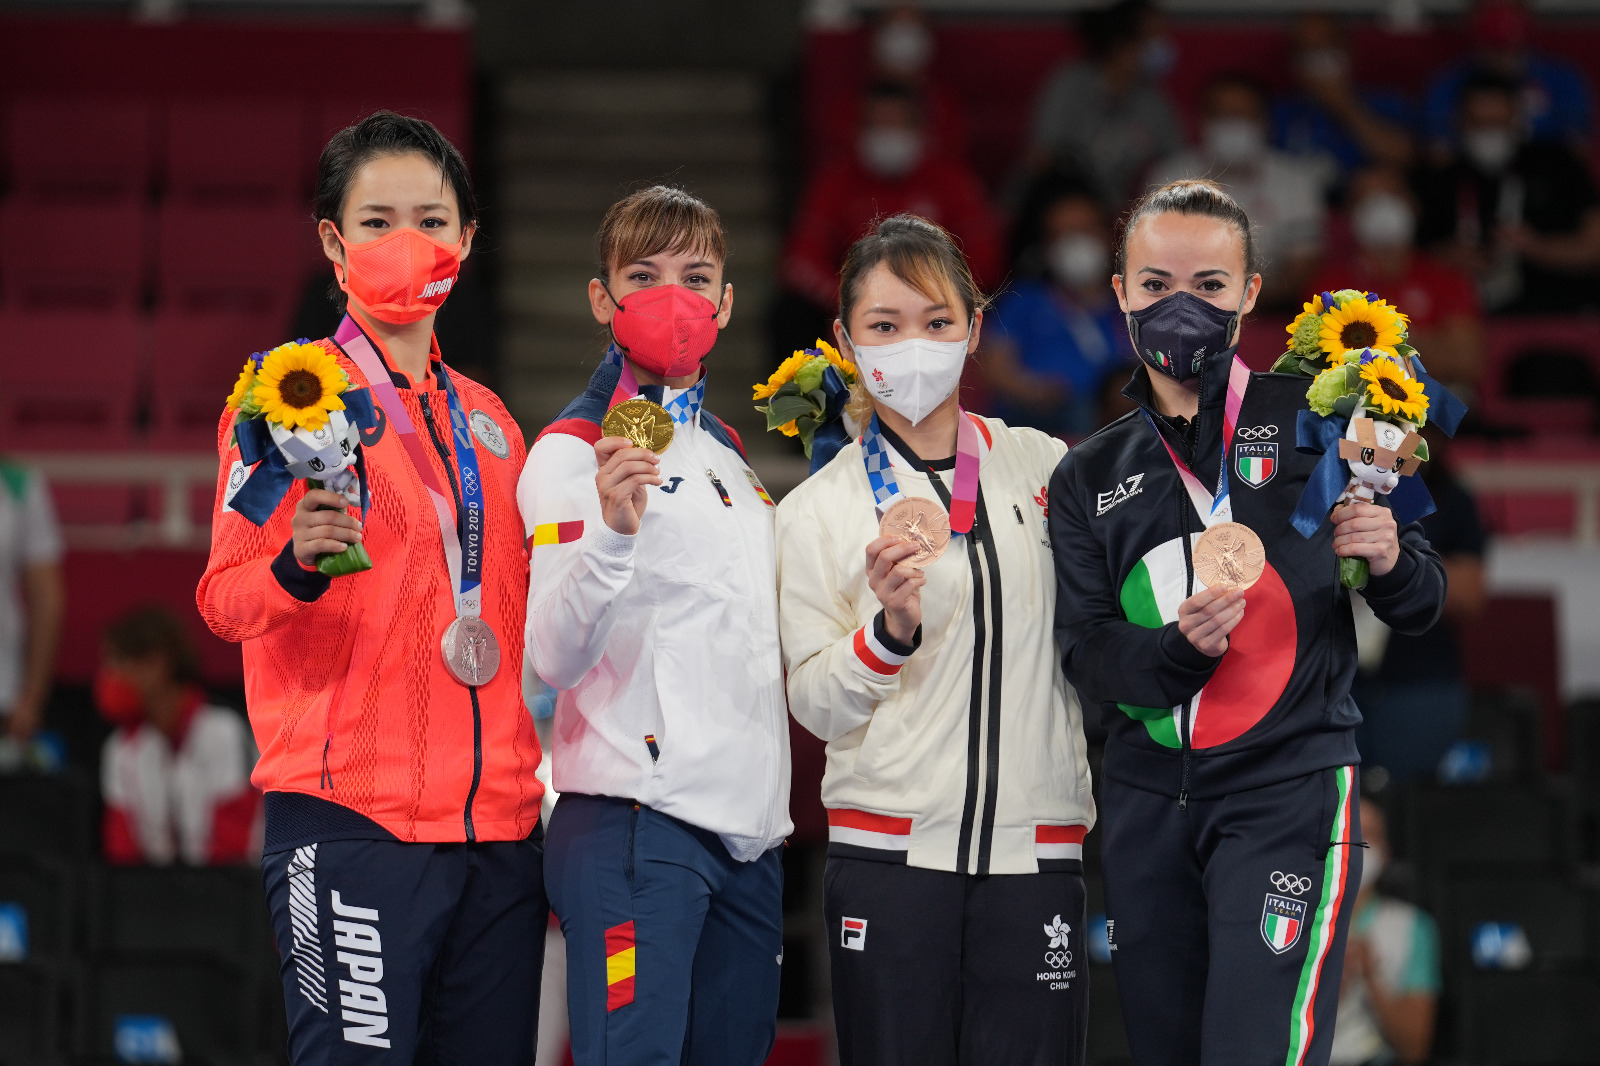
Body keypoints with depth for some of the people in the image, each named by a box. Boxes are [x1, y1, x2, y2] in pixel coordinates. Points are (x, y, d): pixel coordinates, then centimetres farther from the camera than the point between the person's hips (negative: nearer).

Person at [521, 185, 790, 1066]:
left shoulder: (727, 454, 19)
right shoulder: (575, 451, -4)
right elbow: (555, 656, -16)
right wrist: (612, 531, -33)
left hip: (746, 827, 8)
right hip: (634, 825, -8)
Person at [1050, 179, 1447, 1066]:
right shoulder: (1088, 478, 12)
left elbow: (1419, 610, 5)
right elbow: (1085, 656, 3)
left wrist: (1390, 564, -18)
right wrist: (1178, 648, -18)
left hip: (1288, 788, -4)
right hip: (1148, 805, 4)